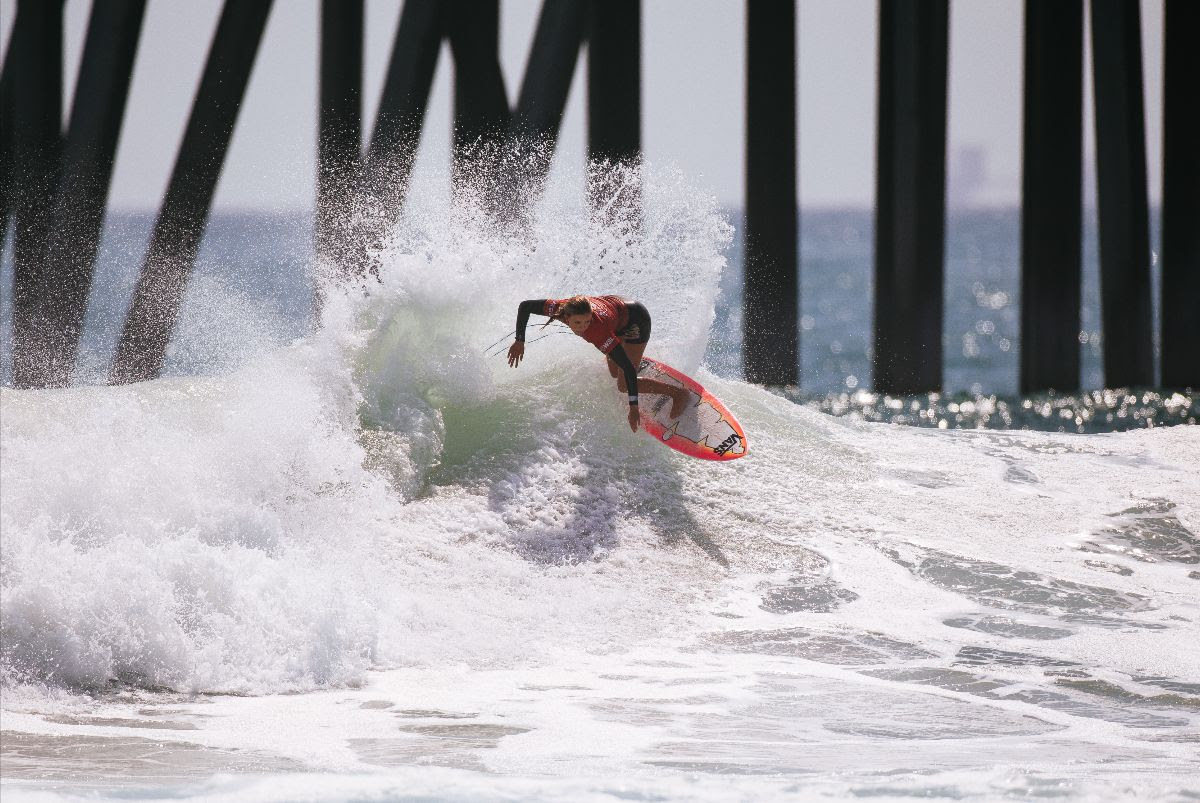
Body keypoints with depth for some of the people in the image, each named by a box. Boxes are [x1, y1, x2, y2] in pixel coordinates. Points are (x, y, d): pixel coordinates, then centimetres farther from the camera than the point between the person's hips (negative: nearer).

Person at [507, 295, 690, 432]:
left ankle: (678, 394, 5)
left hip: (636, 321, -6)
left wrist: (633, 407, -42)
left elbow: (628, 368, -41)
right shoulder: (560, 308, -33)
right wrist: (520, 341, -20)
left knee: (624, 385, -11)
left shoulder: (598, 331, -44)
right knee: (614, 373, 19)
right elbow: (525, 306, -15)